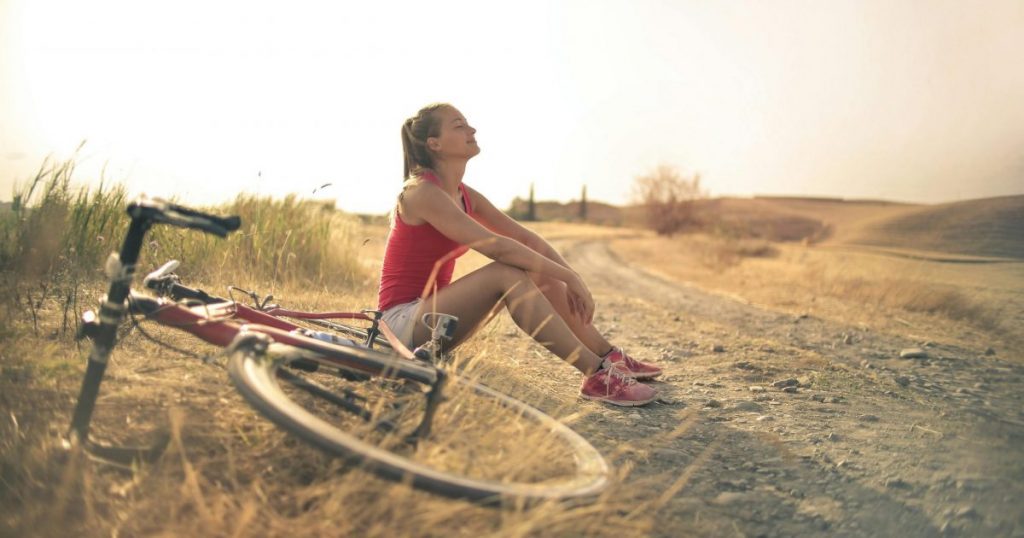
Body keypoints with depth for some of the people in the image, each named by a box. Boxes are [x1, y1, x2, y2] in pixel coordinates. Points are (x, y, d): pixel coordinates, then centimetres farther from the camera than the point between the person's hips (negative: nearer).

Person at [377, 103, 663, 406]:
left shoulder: (464, 195, 8)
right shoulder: (421, 192, -19)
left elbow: (526, 238, 5)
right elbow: (495, 246, -28)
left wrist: (571, 278, -8)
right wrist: (569, 277, -25)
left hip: (431, 311, 8)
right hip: (403, 321, -8)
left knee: (540, 273, -2)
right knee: (507, 272, -28)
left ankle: (610, 357, 2)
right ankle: (596, 376, -29)